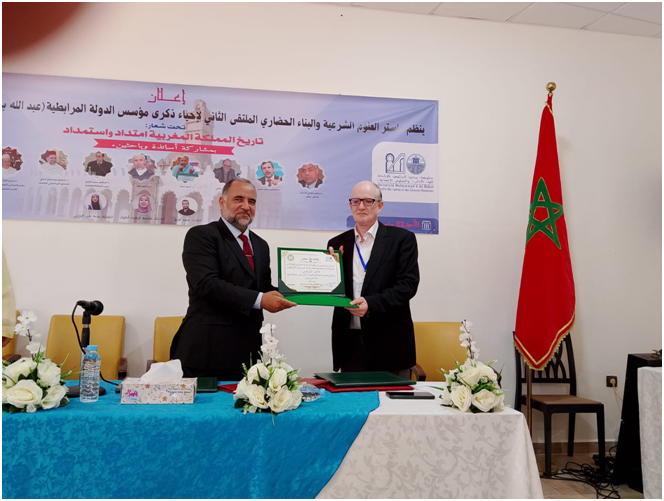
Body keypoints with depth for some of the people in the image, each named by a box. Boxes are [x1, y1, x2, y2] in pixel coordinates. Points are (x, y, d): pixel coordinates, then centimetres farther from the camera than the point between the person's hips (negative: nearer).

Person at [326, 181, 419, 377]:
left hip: (389, 341, -2)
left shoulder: (401, 238, 0)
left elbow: (408, 283, -9)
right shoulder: (338, 244, 10)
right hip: (350, 341, 3)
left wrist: (372, 303, -21)